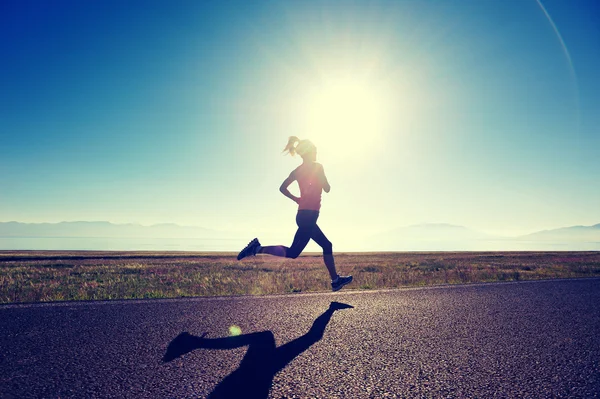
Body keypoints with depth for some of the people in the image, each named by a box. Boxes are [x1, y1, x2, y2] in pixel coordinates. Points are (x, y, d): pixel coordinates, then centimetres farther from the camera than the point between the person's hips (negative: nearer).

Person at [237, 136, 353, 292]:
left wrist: (297, 199, 14)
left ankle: (335, 280, 22)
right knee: (292, 253, -8)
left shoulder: (297, 170, 11)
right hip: (309, 215, -9)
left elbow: (282, 188, 7)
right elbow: (327, 189, -7)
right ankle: (258, 248, -13)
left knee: (327, 245, 17)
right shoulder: (317, 167, -8)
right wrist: (324, 179, 13)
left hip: (303, 214, 9)